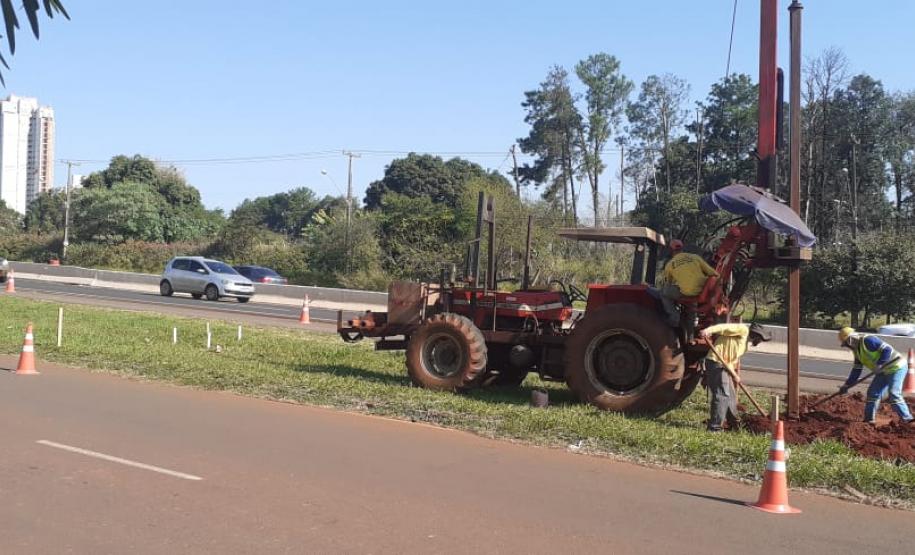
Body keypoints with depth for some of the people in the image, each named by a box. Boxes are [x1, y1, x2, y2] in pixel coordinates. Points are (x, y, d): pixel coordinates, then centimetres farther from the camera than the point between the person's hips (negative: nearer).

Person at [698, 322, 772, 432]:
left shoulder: (744, 342, 23)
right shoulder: (743, 329, -6)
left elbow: (733, 359, 19)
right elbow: (724, 328, -20)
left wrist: (735, 374, 8)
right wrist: (708, 330, -35)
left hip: (724, 365, 10)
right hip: (716, 363, -10)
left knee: (731, 395, 20)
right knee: (722, 395, -11)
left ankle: (733, 423, 35)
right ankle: (714, 427, -9)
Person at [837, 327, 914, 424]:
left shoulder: (868, 340, -20)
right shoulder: (857, 350, 10)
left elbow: (887, 349, -26)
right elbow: (856, 369, 14)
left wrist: (879, 364, -31)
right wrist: (847, 385, 10)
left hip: (896, 368, -10)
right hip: (884, 371, 10)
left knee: (894, 395, -20)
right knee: (873, 393, 9)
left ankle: (907, 419, -17)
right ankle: (869, 420, 16)